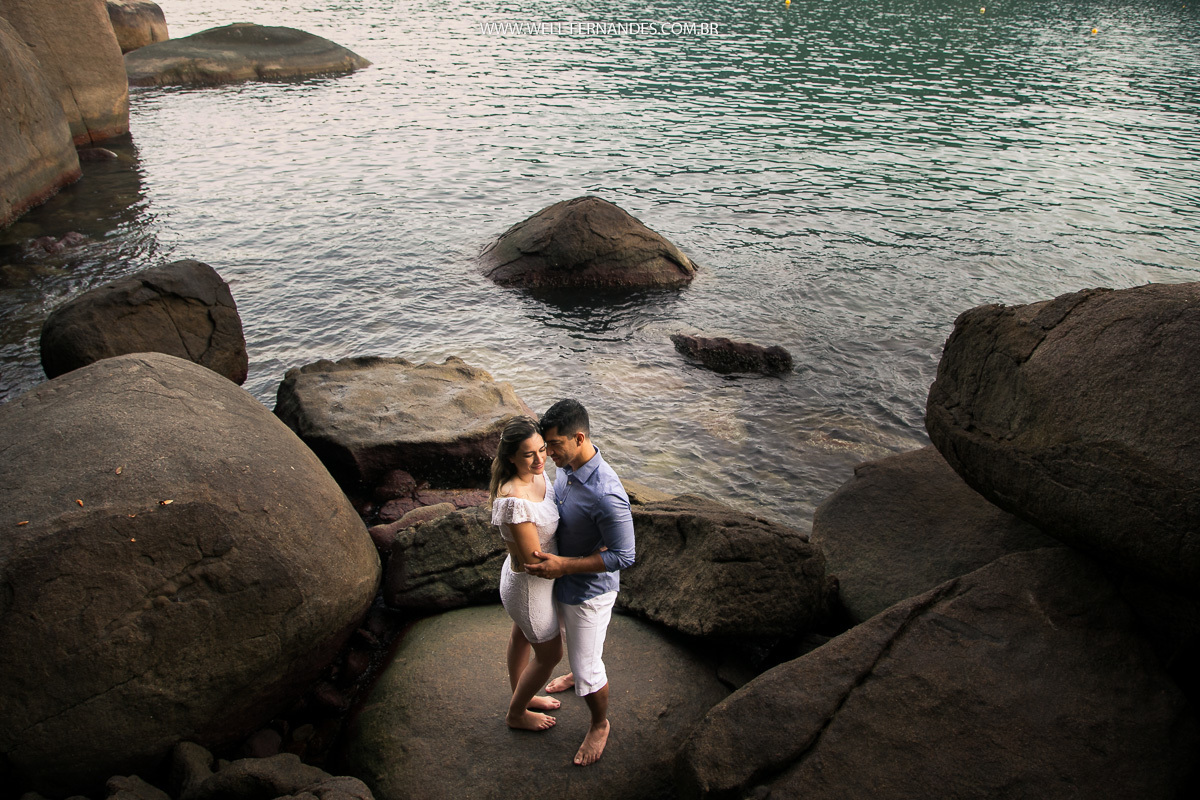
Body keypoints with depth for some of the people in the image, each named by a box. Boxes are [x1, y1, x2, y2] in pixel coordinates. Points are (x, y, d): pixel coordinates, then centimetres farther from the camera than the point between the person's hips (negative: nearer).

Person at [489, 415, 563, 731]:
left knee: (522, 635, 31)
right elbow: (534, 562, -30)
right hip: (530, 587, -8)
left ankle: (522, 695, 57)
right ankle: (516, 714, 41)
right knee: (550, 655, 15)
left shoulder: (537, 473, -12)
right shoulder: (514, 501, -38)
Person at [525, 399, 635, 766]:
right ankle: (579, 672, 64)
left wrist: (564, 565, -31)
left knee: (587, 668, 10)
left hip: (590, 591, -8)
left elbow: (623, 556, -30)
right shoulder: (565, 467, -11)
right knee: (574, 640, 34)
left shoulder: (606, 494, -38)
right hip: (564, 582, 8)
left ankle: (600, 725, 36)